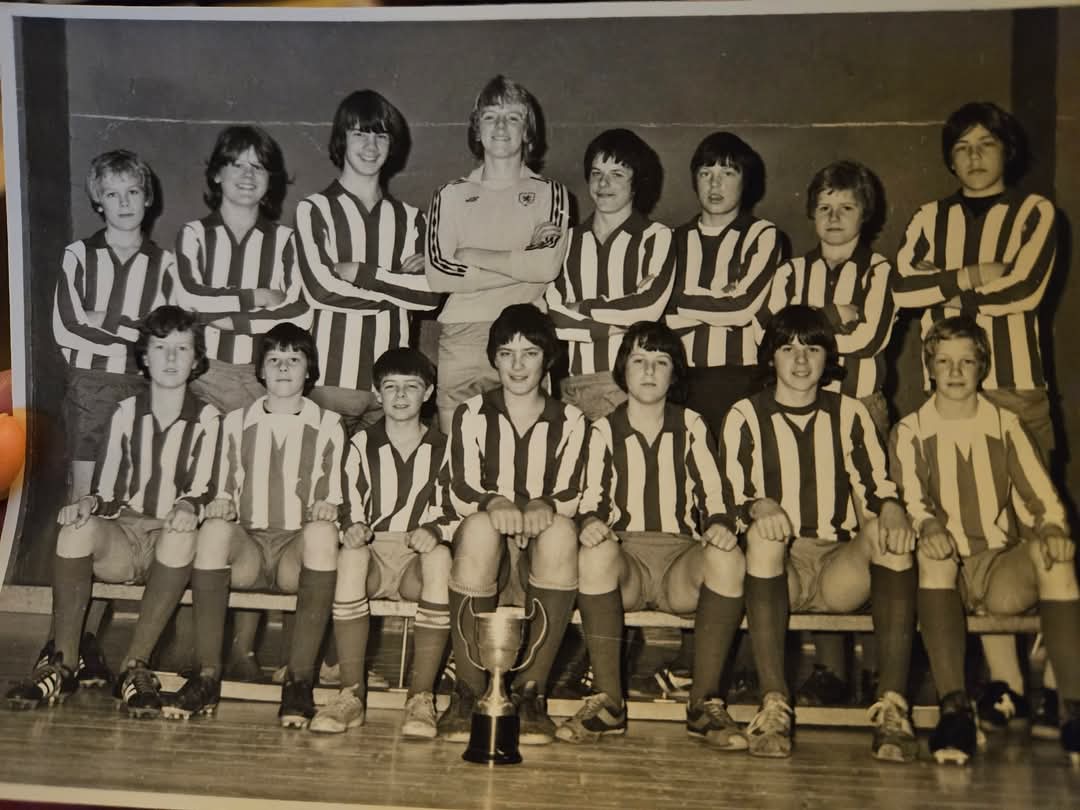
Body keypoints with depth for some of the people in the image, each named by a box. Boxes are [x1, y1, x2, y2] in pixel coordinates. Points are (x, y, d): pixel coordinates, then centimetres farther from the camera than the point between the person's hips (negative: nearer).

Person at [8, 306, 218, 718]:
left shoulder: (206, 418, 2)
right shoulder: (126, 412, 9)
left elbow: (203, 489, -5)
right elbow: (106, 490, 7)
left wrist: (188, 506, -28)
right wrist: (90, 503, -15)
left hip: (171, 538, -2)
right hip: (121, 535, 2)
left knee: (183, 534, -37)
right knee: (77, 526, -31)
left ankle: (135, 667, -32)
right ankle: (61, 664, -25)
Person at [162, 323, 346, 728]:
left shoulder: (328, 426, 12)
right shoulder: (236, 422, 17)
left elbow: (330, 501, 8)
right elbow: (223, 494, 15)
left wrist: (323, 510, -15)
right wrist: (219, 507, -8)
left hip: (299, 547, -1)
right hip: (246, 546, 1)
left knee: (322, 531, -36)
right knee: (215, 526, -33)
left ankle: (299, 679, -33)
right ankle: (207, 676, -28)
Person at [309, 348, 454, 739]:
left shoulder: (441, 448, 9)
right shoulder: (362, 445, 9)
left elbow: (451, 516, 7)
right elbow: (350, 513, 4)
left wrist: (434, 532, -15)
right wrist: (355, 528, -19)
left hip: (418, 557, 0)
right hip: (372, 553, 0)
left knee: (440, 557, -35)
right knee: (350, 553, -35)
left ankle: (421, 697, -31)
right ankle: (351, 694, -30)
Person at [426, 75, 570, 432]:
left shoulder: (550, 193, 11)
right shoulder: (452, 195, 13)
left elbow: (548, 265, -6)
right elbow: (437, 273, -1)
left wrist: (473, 255, -2)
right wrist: (522, 262, -3)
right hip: (461, 336, 1)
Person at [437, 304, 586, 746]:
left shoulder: (569, 421, 8)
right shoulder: (471, 415, 7)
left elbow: (569, 497, -3)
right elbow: (461, 496, -4)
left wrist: (545, 506, -27)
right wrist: (493, 503, -27)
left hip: (542, 550, 1)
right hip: (485, 545, 0)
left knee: (562, 531, -34)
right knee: (480, 527, -35)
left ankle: (531, 691, -27)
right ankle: (468, 691, -27)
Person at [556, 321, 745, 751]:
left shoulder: (690, 426, 16)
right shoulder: (604, 430, 13)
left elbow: (713, 491, 6)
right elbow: (591, 497, 1)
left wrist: (719, 523, -17)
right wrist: (591, 520, -23)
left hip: (682, 558, 1)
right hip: (625, 557, -1)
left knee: (729, 558, -33)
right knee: (596, 552, -36)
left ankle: (705, 704, -24)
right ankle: (607, 702, -30)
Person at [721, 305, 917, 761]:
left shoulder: (849, 413, 14)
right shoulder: (746, 416, 8)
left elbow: (875, 486, 6)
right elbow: (730, 499, -1)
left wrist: (891, 508, -18)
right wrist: (758, 506, -24)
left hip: (840, 568, 2)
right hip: (776, 566, -2)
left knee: (890, 531, -28)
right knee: (764, 532, -35)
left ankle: (892, 707, -32)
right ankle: (774, 706, -38)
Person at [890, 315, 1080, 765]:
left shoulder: (1005, 425, 14)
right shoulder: (910, 431, 10)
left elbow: (1040, 493, 2)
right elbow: (907, 495, -7)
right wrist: (928, 525, -30)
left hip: (1002, 568, 1)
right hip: (945, 573, -1)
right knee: (933, 549, -36)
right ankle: (954, 708, -41)